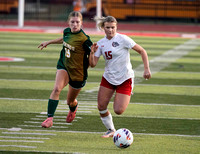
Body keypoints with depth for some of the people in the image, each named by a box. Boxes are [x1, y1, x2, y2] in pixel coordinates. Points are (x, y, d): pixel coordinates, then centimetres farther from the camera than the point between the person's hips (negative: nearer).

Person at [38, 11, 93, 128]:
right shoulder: (67, 32, -5)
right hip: (64, 66, 4)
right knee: (57, 89, -25)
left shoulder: (84, 39, -23)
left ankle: (73, 109, 54)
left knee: (70, 101, 14)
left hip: (78, 73, -4)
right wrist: (49, 42, 30)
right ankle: (50, 118, -22)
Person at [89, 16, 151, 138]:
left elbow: (142, 51, -8)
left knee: (118, 111, -13)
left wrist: (147, 69, -15)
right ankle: (111, 130, 20)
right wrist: (92, 53, -19)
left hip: (125, 78, -5)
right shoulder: (101, 43, 2)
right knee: (101, 107, -3)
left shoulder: (123, 39, -13)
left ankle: (127, 99, 22)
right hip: (108, 77, 5)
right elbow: (93, 64, 1)